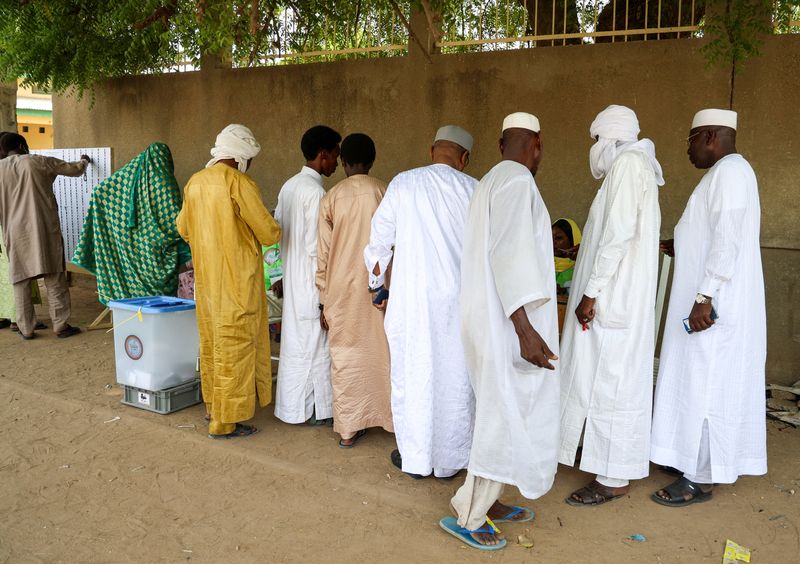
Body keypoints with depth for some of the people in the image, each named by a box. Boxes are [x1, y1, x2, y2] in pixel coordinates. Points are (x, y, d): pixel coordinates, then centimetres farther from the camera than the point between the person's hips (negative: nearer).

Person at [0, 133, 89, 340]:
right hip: (43, 228, -2)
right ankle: (61, 325, 2)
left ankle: (26, 329, 10)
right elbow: (74, 170, 12)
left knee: (20, 280, 8)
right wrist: (84, 161, 33)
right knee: (55, 278, 1)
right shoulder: (39, 161, 2)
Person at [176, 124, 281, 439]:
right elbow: (269, 233, -15)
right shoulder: (239, 183, -16)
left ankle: (213, 405, 32)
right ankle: (225, 422, 7)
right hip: (236, 281, -8)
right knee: (235, 347, 0)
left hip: (206, 279, 8)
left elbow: (183, 229, 18)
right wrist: (274, 232, 8)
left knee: (211, 342, 18)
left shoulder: (195, 182, 7)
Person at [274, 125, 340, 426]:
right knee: (316, 345, 1)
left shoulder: (289, 186, 10)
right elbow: (315, 246, -21)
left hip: (292, 278, 9)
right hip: (311, 281, -9)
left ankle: (292, 406, 27)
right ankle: (316, 410, 12)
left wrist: (280, 276, 20)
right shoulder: (315, 191, -18)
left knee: (295, 340, 16)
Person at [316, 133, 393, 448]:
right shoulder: (385, 194, -3)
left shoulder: (331, 198, -2)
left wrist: (324, 301, 6)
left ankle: (348, 429, 12)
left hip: (342, 289, 0)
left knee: (345, 356, 7)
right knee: (383, 352, 11)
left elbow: (323, 255, -1)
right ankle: (395, 419, 20)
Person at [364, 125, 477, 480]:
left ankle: (416, 459, 21)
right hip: (460, 300, 1)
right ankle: (449, 460, 21)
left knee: (412, 375, 11)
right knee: (455, 380, 11)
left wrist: (377, 286, 18)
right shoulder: (473, 190, 0)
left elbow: (379, 240, 5)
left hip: (411, 299, 0)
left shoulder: (403, 184, 0)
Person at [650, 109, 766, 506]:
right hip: (715, 303, 10)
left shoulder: (730, 171, -13)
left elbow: (727, 238, -23)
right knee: (705, 384, 14)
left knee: (704, 386, -5)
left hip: (715, 306, -10)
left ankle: (699, 480, 3)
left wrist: (705, 297, -26)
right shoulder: (724, 172, 18)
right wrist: (682, 248, 18)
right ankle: (701, 467, 25)